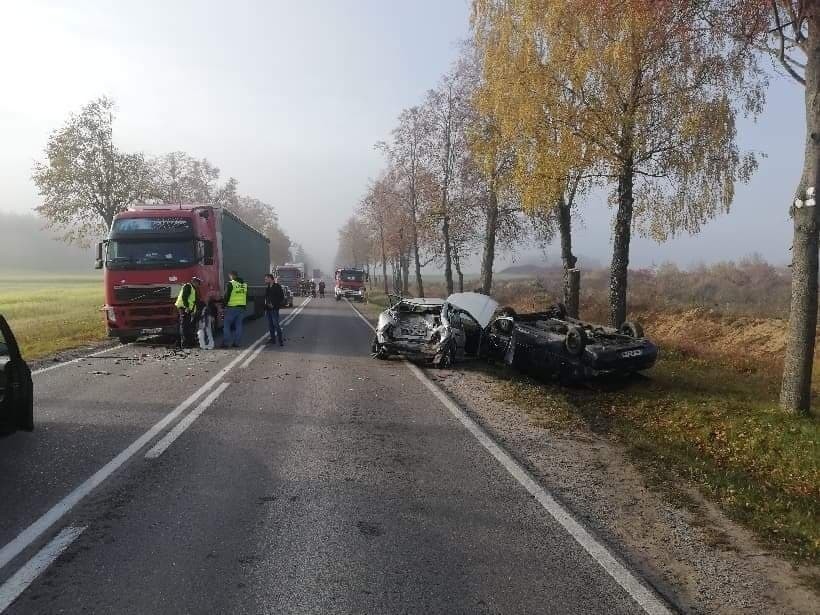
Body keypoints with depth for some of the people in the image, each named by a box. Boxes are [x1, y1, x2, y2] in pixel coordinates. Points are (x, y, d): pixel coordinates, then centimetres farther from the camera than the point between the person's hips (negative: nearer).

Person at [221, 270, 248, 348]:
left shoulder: (230, 284, -9)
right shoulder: (245, 284, 12)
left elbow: (226, 296, -10)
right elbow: (246, 296, 17)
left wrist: (224, 305, -3)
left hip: (231, 307, -6)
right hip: (241, 308, 6)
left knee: (227, 325, 3)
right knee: (238, 325, 10)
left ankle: (226, 343, 1)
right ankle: (237, 343, 10)